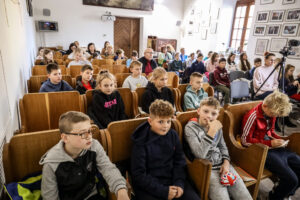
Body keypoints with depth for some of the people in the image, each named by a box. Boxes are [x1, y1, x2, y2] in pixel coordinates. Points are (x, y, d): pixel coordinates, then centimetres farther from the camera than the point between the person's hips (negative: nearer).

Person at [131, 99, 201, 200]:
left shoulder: (173, 135, 1)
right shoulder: (141, 142, -13)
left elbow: (179, 161, 8)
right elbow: (138, 175, -11)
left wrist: (179, 183, -7)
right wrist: (163, 191, -15)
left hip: (172, 179, 4)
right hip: (149, 185, -3)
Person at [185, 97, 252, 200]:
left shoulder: (216, 125, 7)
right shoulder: (190, 127, -12)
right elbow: (199, 154, -22)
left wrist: (226, 162, 1)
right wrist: (212, 131, -26)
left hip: (222, 164, 6)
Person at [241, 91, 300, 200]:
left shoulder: (272, 113, 5)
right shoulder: (253, 116, -21)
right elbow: (245, 140, -17)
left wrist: (279, 139, -1)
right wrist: (270, 143, -19)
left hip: (274, 148, 9)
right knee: (291, 179, -19)